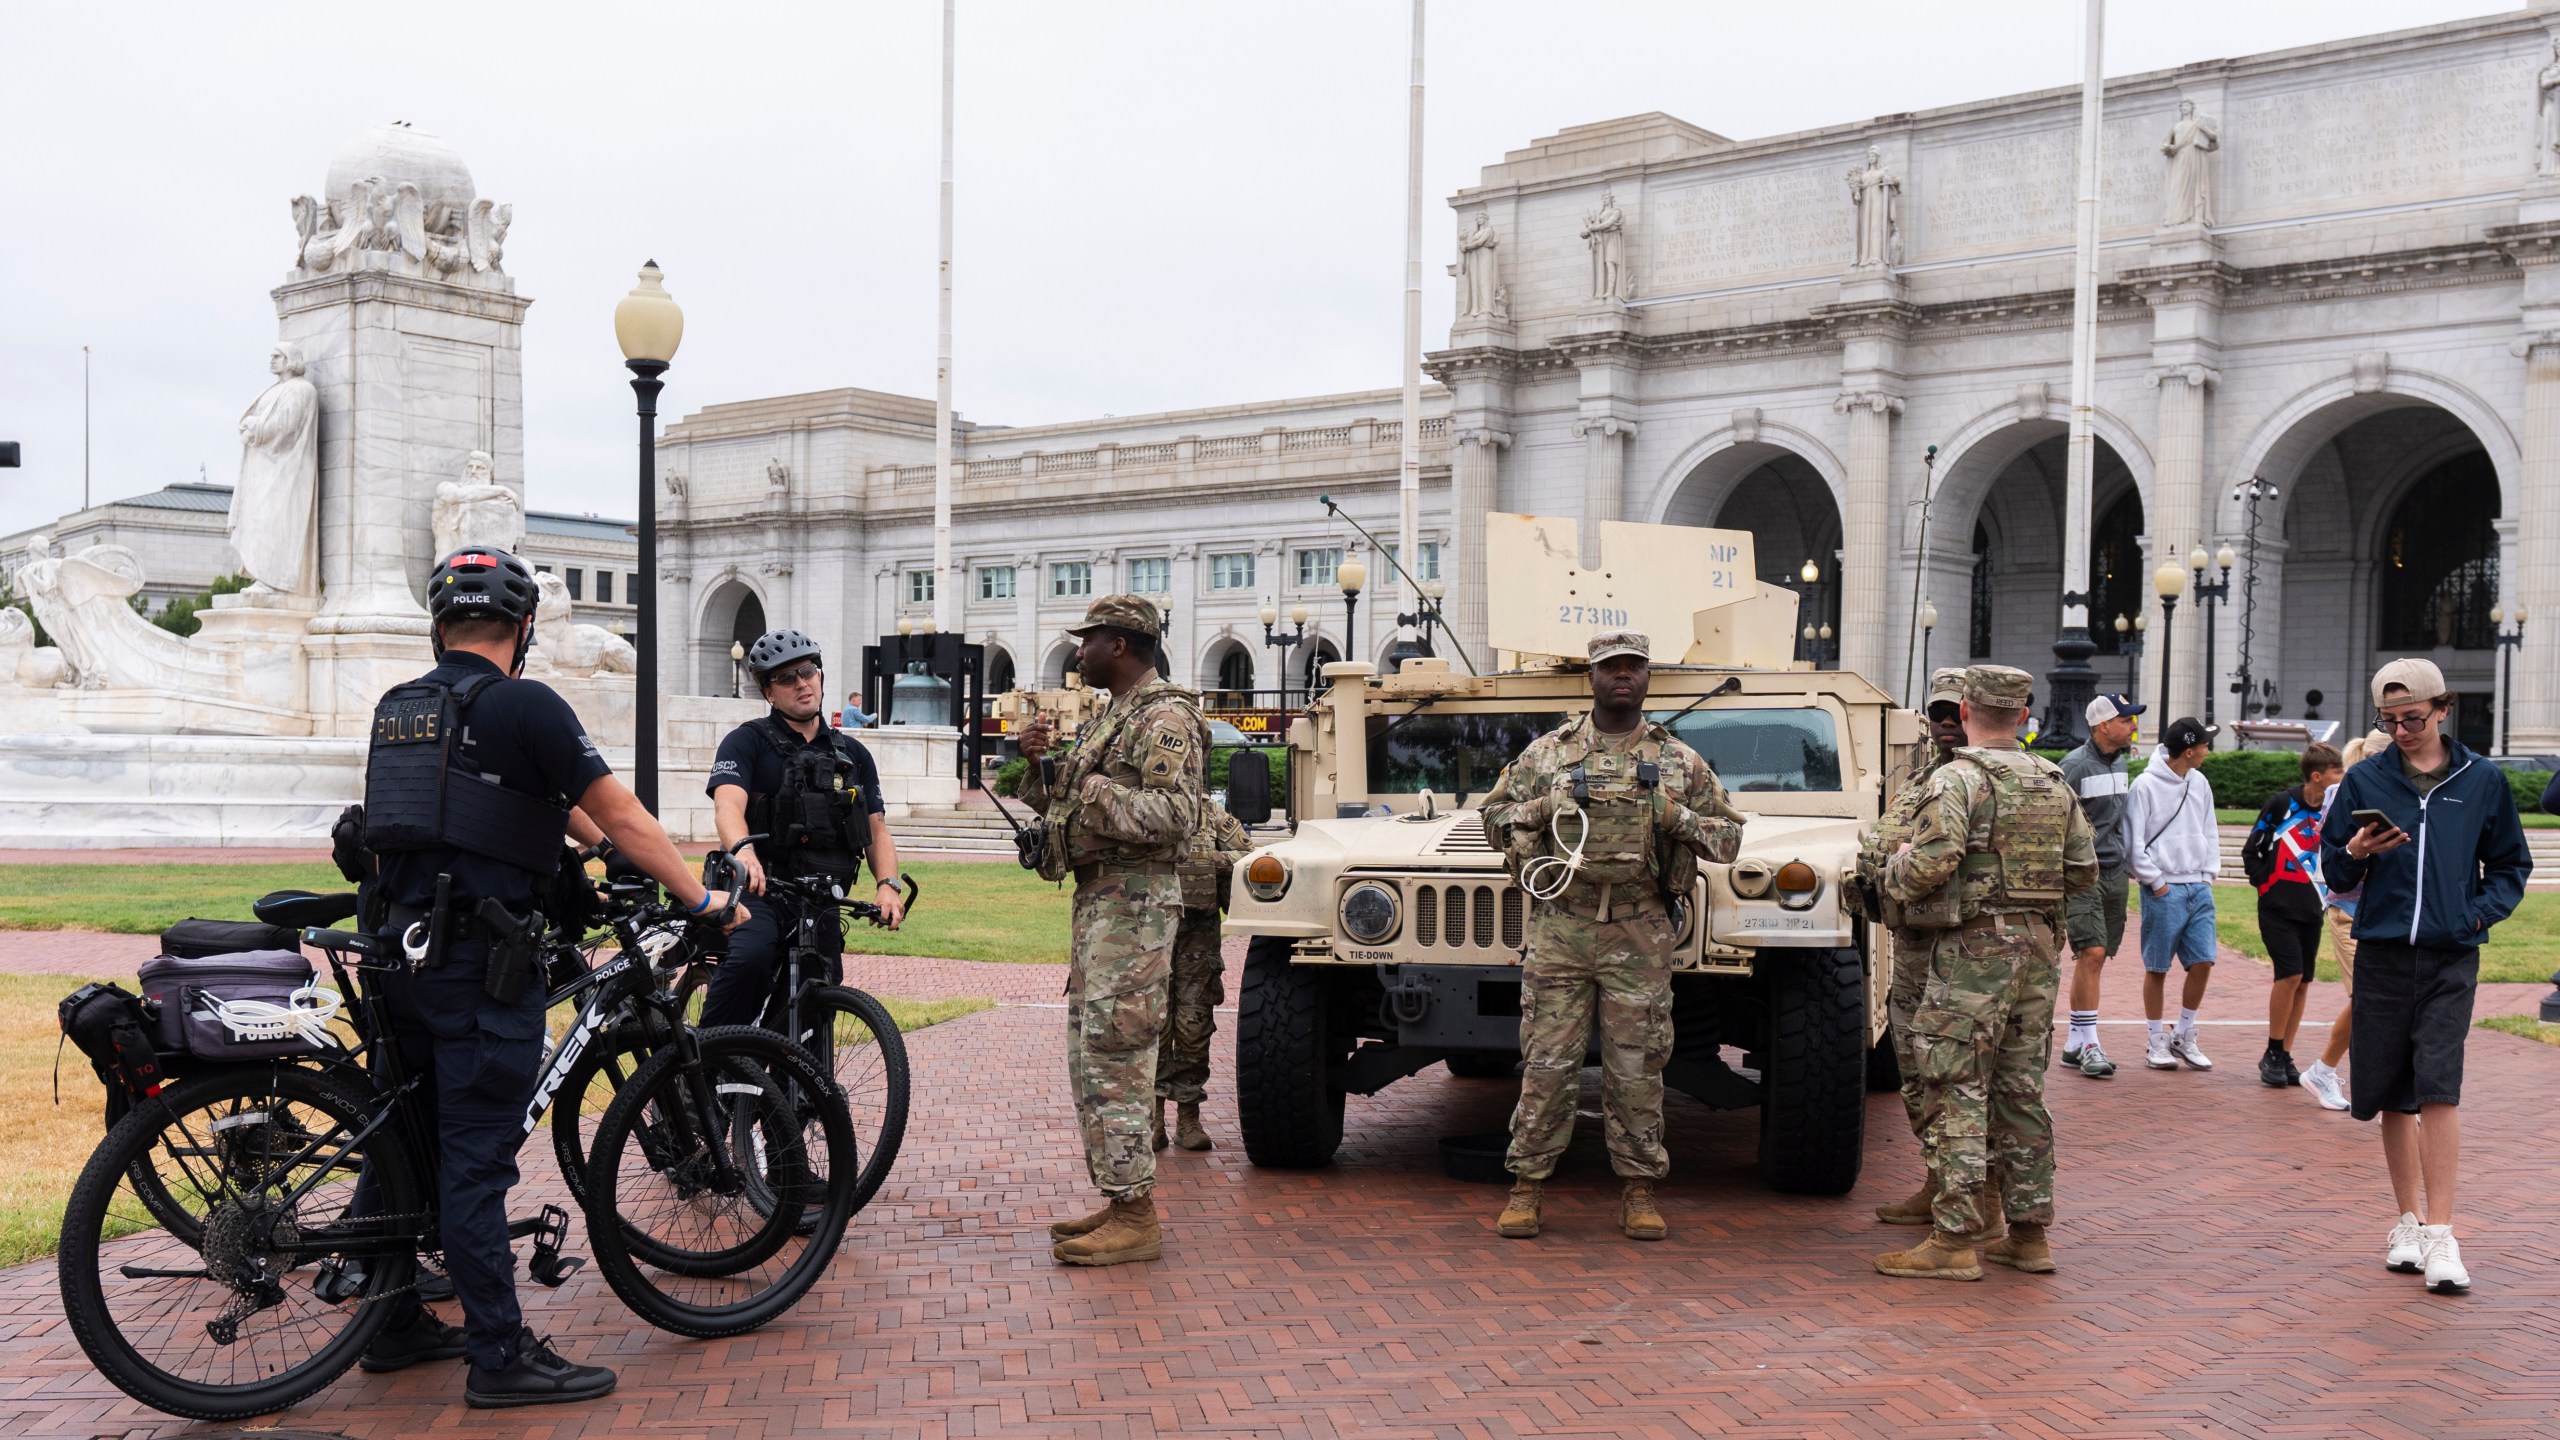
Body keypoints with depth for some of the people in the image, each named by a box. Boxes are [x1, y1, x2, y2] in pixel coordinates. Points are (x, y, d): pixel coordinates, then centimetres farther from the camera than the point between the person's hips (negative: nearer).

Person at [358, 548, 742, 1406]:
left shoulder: (397, 710, 13)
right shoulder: (526, 707, -11)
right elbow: (622, 819, -9)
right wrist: (701, 899, -1)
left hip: (401, 950, 8)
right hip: (480, 961, -8)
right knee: (476, 1159, -5)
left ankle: (394, 1327, 26)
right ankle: (501, 1357, 1)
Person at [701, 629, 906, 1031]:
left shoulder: (853, 755, 16)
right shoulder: (748, 742, 1)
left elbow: (877, 830, 13)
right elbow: (728, 804, -16)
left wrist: (887, 884, -7)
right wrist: (743, 852, -39)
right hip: (761, 893, -4)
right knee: (749, 958, -35)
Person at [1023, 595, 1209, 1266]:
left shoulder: (1164, 719, -12)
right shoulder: (1111, 718, 20)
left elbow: (1176, 814, -23)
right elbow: (1061, 806, 23)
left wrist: (1092, 787, -21)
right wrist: (1040, 765, 5)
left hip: (1134, 904, -11)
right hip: (1097, 901, 11)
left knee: (1115, 1059, -11)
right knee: (1089, 1058, 13)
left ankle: (1137, 1220, -7)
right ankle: (1118, 1201, 20)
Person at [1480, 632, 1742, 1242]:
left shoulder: (1679, 761, 9)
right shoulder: (1548, 751, 8)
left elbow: (1730, 836, 12)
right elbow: (1495, 816, 14)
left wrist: (1680, 819, -8)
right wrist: (1539, 809, -7)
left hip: (1639, 935, 0)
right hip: (1560, 927, 0)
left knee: (1636, 1067, 4)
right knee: (1547, 1062, 0)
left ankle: (1638, 1190, 14)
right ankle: (1527, 1186, 10)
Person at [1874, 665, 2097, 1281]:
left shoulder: (1959, 779, -12)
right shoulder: (2053, 783, 10)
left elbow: (1931, 864, -22)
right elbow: (2084, 870, 13)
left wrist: (1896, 871, -1)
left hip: (1974, 950, -7)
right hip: (2040, 946, 7)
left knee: (1959, 1093, -4)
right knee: (2022, 1092, 13)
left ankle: (1954, 1241, -3)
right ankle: (2028, 1234, 18)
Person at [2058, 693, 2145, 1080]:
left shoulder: (2121, 763, 13)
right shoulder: (2075, 765, -13)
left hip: (2114, 873, 8)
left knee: (2096, 958, 9)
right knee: (2091, 953, -14)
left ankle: (2075, 1043, 16)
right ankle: (2089, 1042, -8)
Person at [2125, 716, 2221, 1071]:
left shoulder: (2200, 783, 10)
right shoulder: (2145, 785, -10)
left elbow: (2209, 832, 17)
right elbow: (2134, 842, -10)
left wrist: (2208, 874, 7)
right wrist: (2155, 882, -10)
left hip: (2199, 888, 6)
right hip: (2163, 891, -6)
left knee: (2202, 962, 2)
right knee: (2157, 968, 2)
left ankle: (2184, 1037, 17)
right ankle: (2157, 1042, 13)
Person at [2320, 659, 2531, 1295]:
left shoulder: (2482, 781, 4)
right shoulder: (2365, 780, 4)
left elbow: (2510, 865, 13)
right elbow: (2334, 873, 8)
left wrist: (2479, 911, -4)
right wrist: (2355, 853, -13)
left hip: (2450, 959, -1)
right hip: (2382, 955, 2)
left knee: (2438, 1089, -13)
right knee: (2394, 1096, 8)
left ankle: (2440, 1236, -9)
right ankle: (2409, 1219, 23)